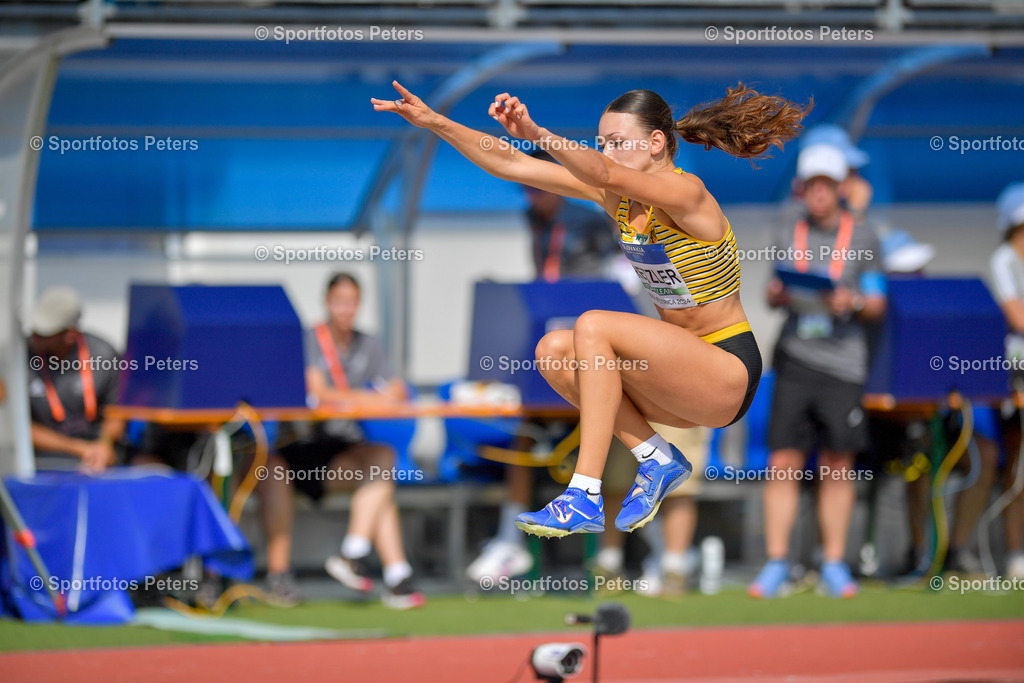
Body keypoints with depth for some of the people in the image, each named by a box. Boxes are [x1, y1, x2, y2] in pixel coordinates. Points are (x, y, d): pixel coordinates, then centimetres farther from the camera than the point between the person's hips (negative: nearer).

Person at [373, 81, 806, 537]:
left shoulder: (685, 192, -18)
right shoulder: (617, 196, 4)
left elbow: (605, 174, -39)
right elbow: (511, 166, 2)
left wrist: (538, 135, -53)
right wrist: (436, 123, -5)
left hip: (730, 373, -8)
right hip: (683, 370, 8)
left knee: (594, 328, -26)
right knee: (553, 351, -8)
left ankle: (584, 500, -27)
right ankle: (657, 461, -3)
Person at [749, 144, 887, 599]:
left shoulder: (863, 238, 6)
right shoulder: (790, 236, 12)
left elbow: (878, 306, 5)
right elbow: (775, 297, 15)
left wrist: (854, 303, -16)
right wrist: (775, 295, -7)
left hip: (843, 360, -1)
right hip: (795, 357, 1)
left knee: (837, 465, 2)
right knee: (783, 462, -5)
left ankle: (834, 563, 11)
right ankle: (776, 564, 0)